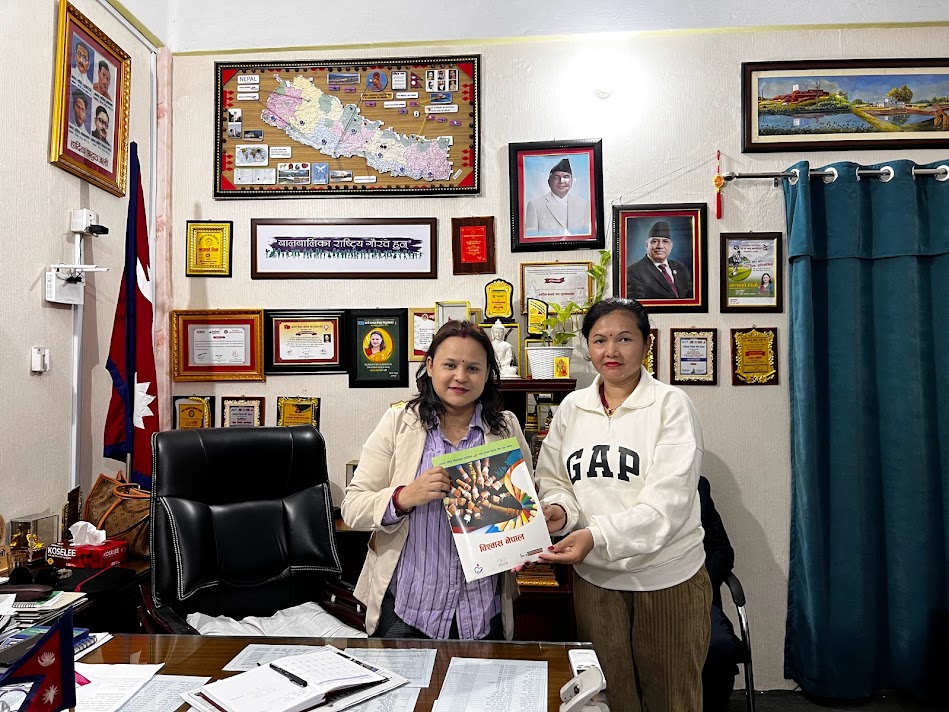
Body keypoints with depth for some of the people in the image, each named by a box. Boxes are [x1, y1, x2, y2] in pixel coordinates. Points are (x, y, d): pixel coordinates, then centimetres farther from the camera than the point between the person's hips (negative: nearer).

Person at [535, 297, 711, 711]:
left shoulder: (671, 405, -11)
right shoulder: (571, 407, 2)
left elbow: (668, 502, -19)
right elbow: (554, 480, 7)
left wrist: (597, 535, -31)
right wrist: (559, 511, -15)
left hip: (667, 579, -3)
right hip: (593, 578, 3)